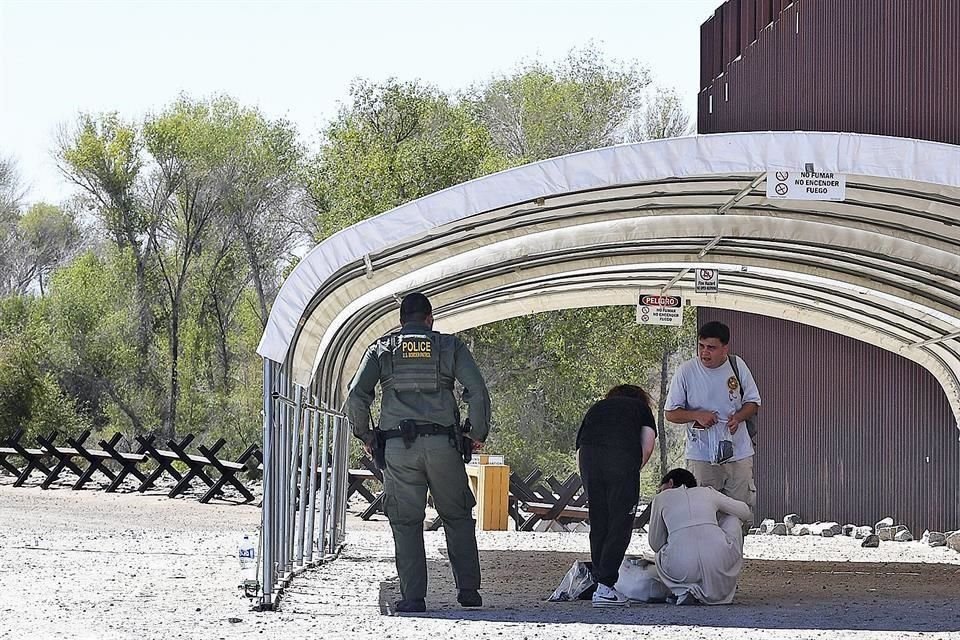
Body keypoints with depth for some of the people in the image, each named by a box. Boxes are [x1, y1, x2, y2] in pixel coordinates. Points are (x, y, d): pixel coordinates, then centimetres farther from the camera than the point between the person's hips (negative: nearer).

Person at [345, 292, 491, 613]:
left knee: (406, 523, 5)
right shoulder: (450, 346, 10)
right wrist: (478, 434, 11)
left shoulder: (381, 349, 11)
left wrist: (365, 436, 11)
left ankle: (413, 597, -1)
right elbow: (478, 392, -1)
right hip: (443, 445, 0)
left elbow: (356, 395, -1)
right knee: (457, 518, 14)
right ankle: (469, 590, 11)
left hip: (397, 448, 0)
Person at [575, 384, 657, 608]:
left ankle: (600, 582, 16)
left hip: (589, 455, 3)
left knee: (597, 524, 14)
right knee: (621, 524, 3)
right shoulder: (640, 407, 30)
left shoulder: (595, 409, 36)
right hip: (623, 454, -3)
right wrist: (631, 474, 26)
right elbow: (647, 447, 14)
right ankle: (605, 587, -2)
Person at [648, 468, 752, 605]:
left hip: (682, 568, 0)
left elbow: (655, 544, 22)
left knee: (660, 555, 37)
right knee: (732, 519, 32)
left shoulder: (661, 498, 19)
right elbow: (745, 512, 36)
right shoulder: (707, 492, 23)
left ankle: (684, 591, 6)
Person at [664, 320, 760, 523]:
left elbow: (753, 403, 12)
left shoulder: (738, 366, 1)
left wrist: (738, 417, -10)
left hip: (738, 454, 2)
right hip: (701, 458, -2)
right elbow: (670, 413, 2)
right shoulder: (686, 372, -5)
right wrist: (697, 415, -17)